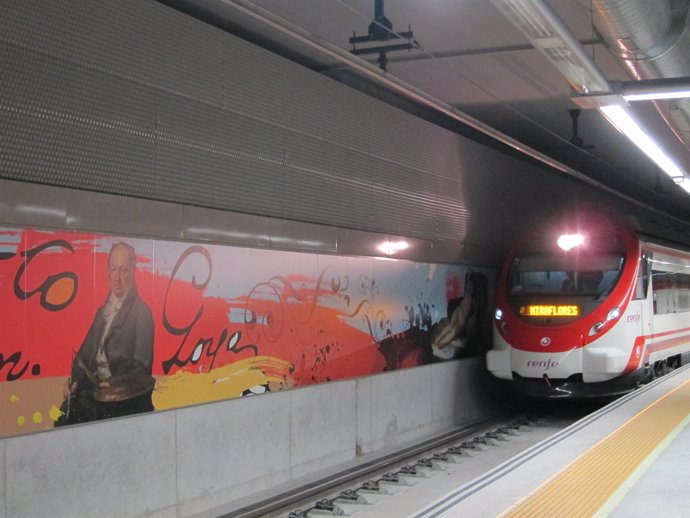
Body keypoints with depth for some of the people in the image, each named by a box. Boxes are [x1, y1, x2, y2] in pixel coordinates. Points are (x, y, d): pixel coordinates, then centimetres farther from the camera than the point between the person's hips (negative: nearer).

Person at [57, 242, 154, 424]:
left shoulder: (141, 312, -1)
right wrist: (74, 381, 1)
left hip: (124, 398, -6)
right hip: (95, 390, 6)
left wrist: (117, 386, -24)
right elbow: (85, 354, 20)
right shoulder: (102, 311, 21)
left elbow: (141, 367, -7)